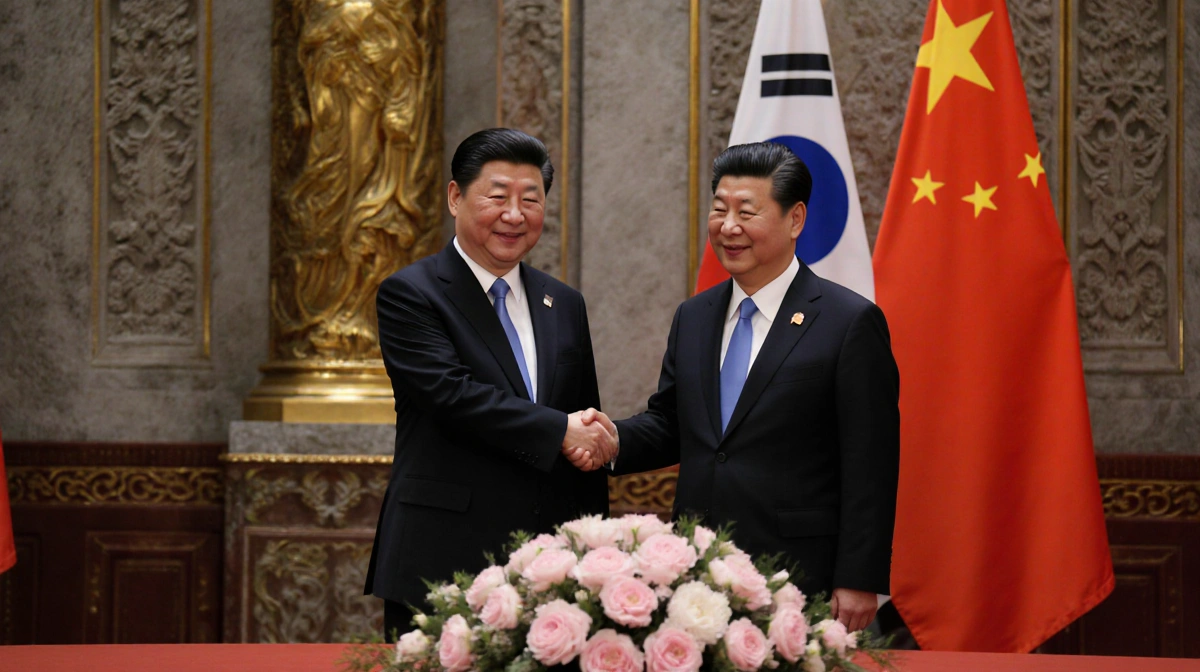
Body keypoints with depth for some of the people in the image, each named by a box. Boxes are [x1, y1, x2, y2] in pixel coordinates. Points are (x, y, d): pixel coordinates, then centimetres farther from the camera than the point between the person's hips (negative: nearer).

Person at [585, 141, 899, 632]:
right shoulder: (692, 318, 15)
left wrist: (858, 582, -13)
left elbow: (869, 468, -8)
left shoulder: (850, 323, -5)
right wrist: (615, 440, -4)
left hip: (797, 582, -5)